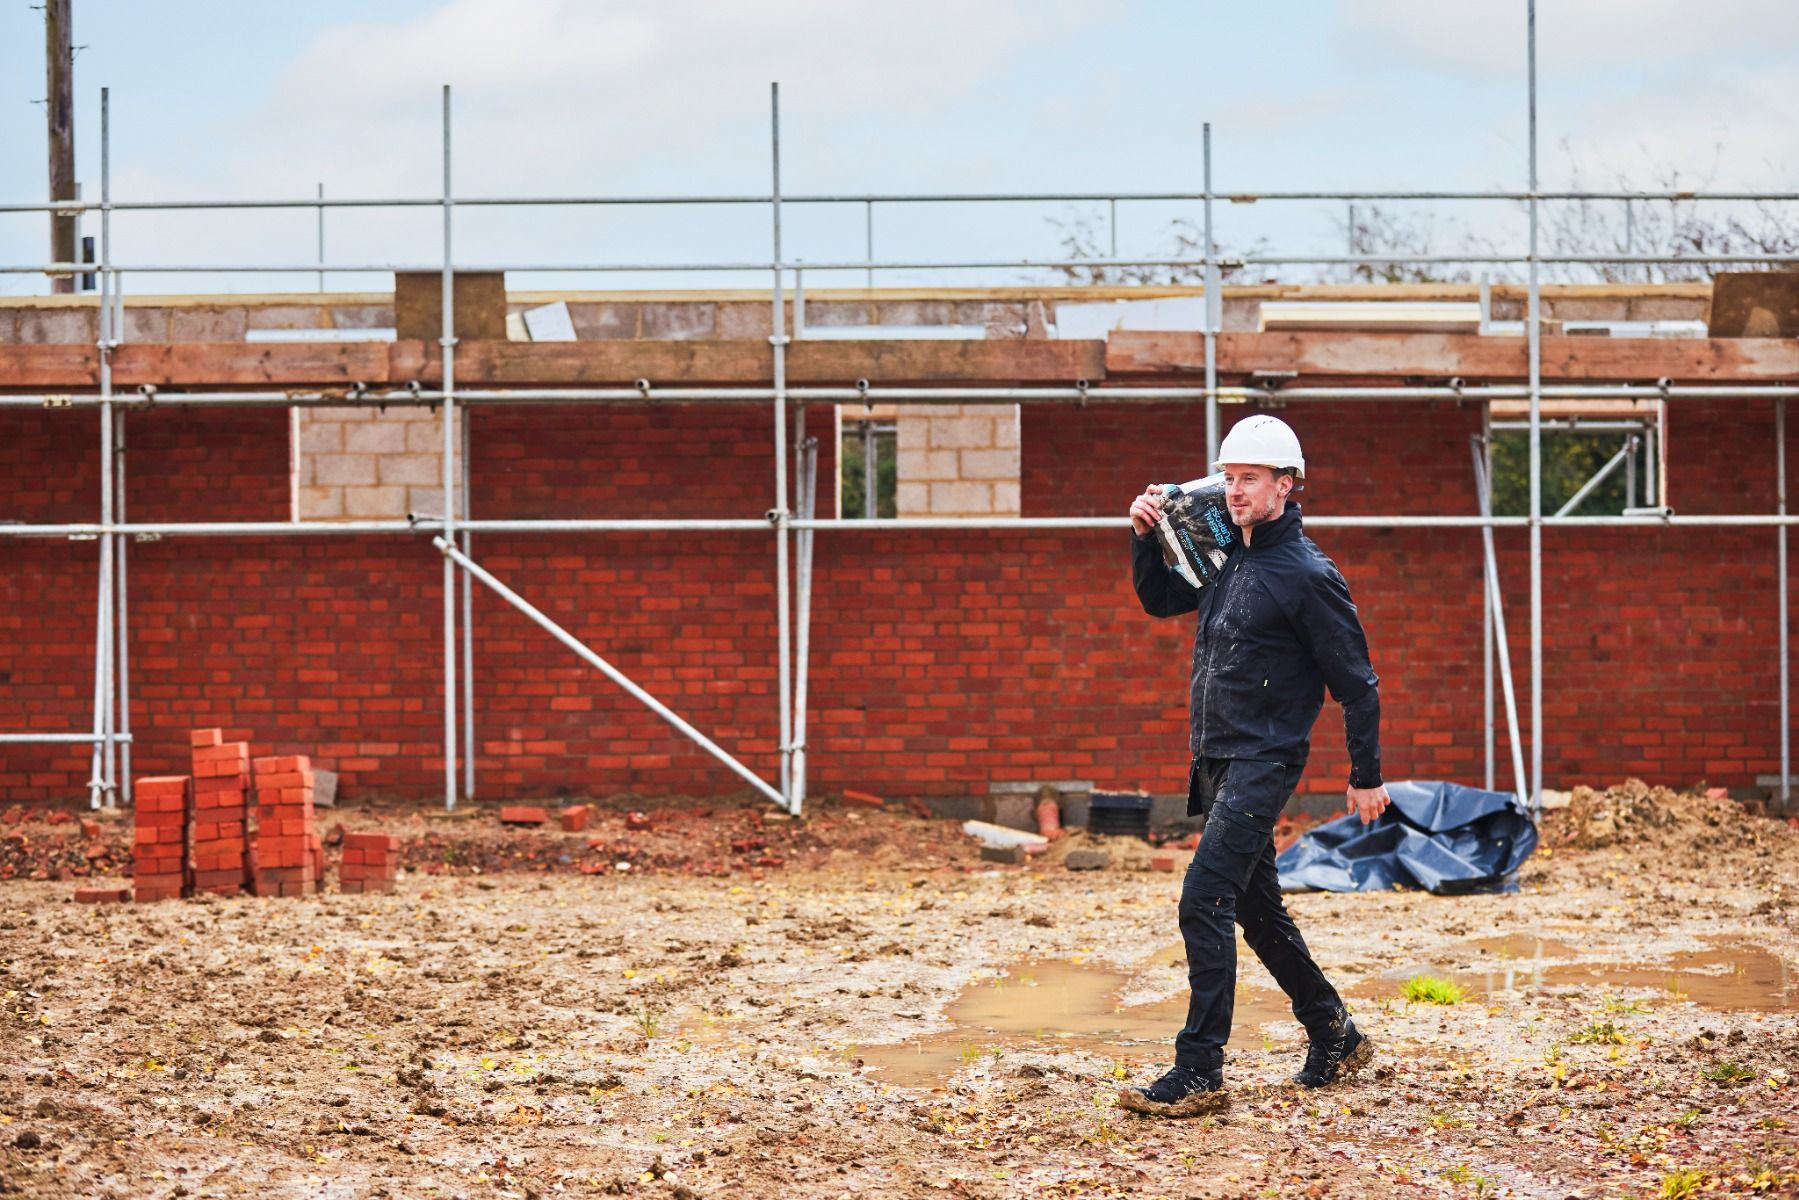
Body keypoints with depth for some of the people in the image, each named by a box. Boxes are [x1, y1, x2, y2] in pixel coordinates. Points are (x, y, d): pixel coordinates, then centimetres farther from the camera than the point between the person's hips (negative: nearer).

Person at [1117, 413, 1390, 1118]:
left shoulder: (1307, 576, -12)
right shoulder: (1226, 558, 11)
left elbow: (1356, 682, -9)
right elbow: (1160, 600, 27)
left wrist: (1367, 776, -8)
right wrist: (1146, 537, 9)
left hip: (1263, 762, -9)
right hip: (1215, 763, 9)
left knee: (1204, 902, -17)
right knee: (1257, 910, 16)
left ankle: (1200, 1073, -17)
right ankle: (1335, 1039, 30)